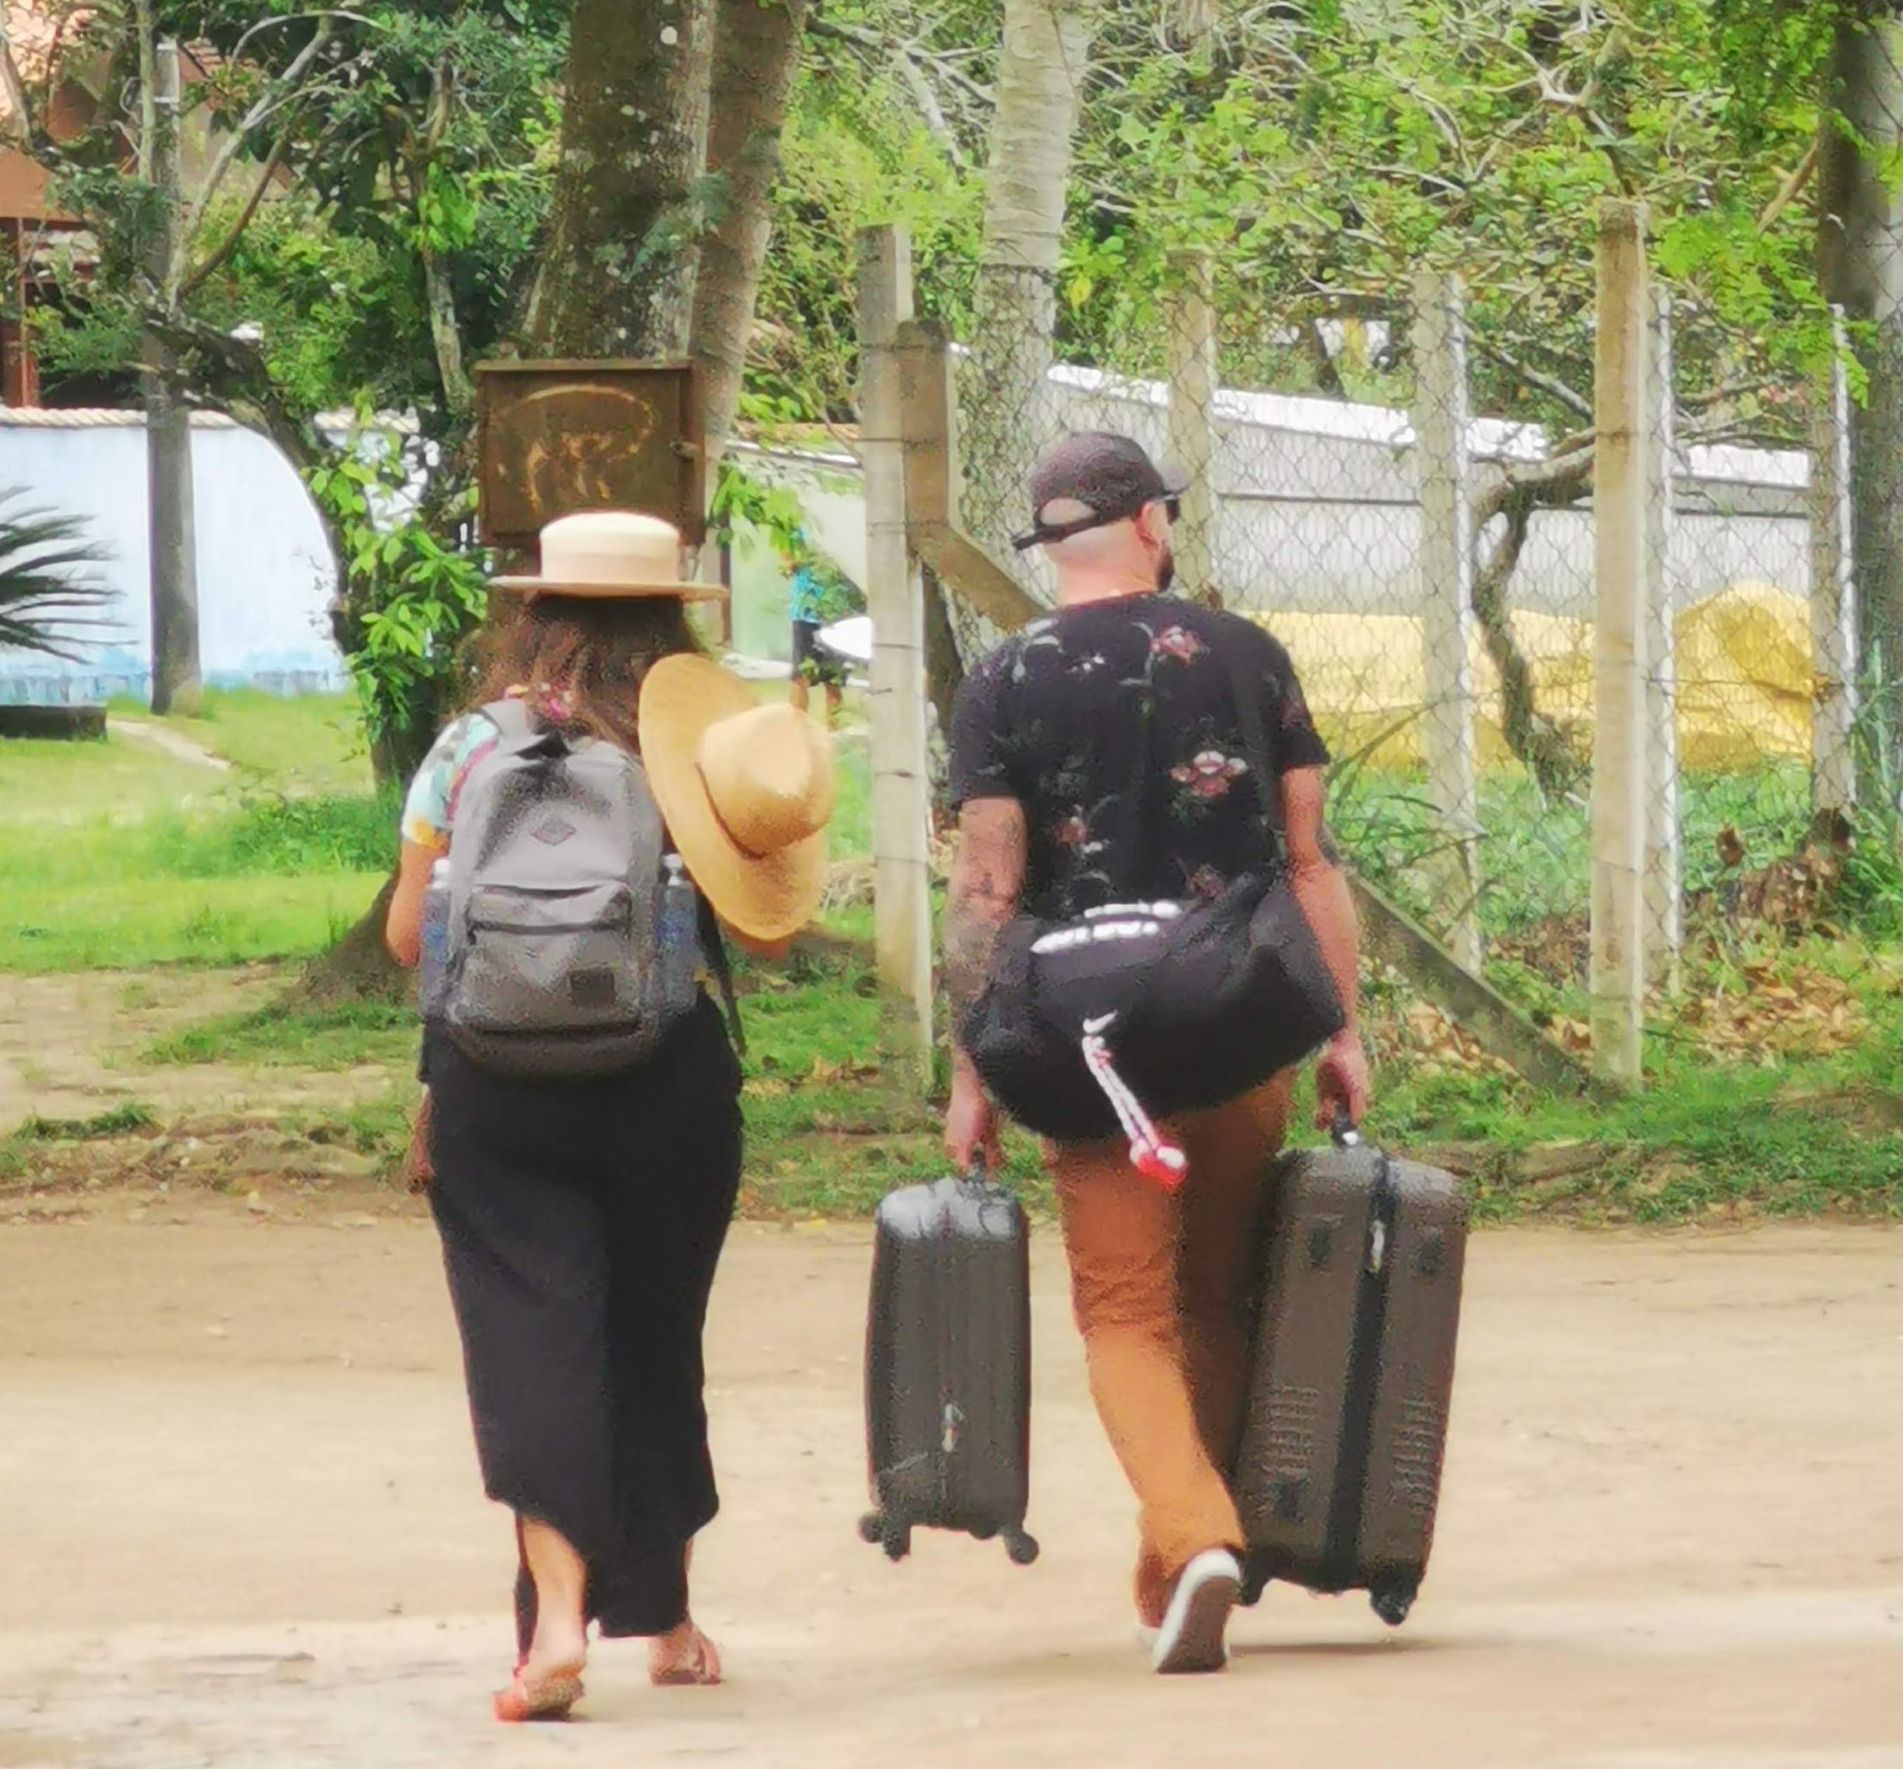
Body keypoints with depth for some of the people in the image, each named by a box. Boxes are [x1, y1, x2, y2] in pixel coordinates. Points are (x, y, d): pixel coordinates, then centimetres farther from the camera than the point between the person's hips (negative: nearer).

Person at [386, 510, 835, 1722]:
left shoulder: (473, 746, -2)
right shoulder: (693, 755, -1)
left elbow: (409, 934, 3)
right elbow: (767, 936, -1)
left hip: (497, 1080, -1)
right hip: (670, 1080, 1)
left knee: (531, 1336, -4)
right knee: (654, 1341, 15)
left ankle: (558, 1614, -23)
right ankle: (668, 1623, 28)